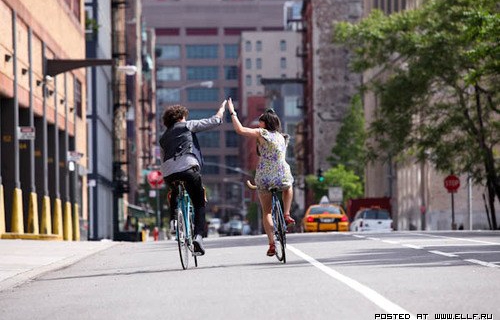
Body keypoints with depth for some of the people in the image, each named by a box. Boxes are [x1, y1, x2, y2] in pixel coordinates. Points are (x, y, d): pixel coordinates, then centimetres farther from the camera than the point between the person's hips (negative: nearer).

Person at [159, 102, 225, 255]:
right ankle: (198, 235, -12)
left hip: (168, 174, 5)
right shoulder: (187, 126, 14)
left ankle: (173, 218, 20)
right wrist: (222, 109, 34)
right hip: (188, 167, -5)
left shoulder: (163, 137, 28)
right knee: (199, 204, 7)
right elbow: (213, 121, 15)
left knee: (174, 193, 39)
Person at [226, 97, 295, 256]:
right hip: (282, 177, 3)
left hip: (264, 179, -3)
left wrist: (232, 112, -1)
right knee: (288, 187, 40)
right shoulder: (282, 137, 13)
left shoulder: (262, 133, -4)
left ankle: (272, 244, 2)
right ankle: (286, 215, 26)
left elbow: (240, 129, -11)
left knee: (266, 212, 12)